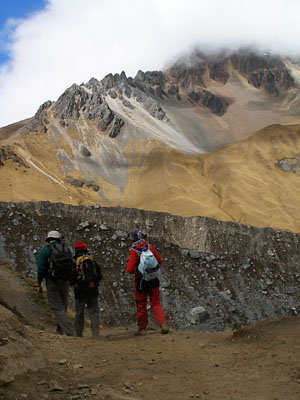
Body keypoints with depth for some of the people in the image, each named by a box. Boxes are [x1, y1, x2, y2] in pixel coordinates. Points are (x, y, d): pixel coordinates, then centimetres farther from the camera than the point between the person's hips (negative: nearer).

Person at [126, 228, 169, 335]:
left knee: (141, 305, 10)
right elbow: (159, 261, 6)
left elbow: (130, 269, -19)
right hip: (153, 279, 4)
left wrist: (131, 268, 3)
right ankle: (163, 324, -8)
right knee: (156, 303, 9)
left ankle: (142, 328, 20)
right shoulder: (150, 247, -1)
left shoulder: (134, 251, -17)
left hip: (141, 281, -4)